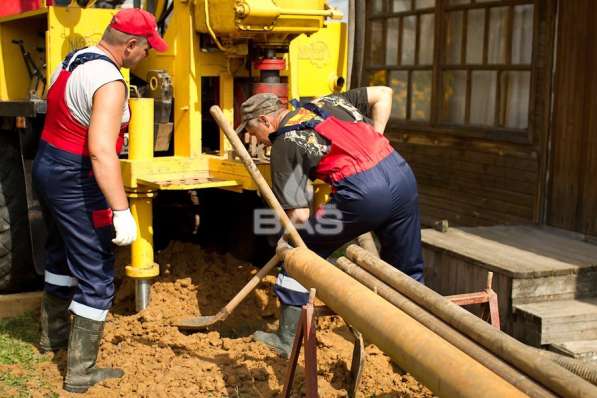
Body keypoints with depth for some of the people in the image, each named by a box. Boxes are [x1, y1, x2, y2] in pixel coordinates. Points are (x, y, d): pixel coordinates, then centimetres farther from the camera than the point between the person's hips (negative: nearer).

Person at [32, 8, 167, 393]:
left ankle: (54, 332, 46)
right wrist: (121, 210, -32)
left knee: (62, 255, 27)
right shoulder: (109, 82, -23)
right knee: (97, 276, 0)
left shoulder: (73, 60, 7)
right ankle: (81, 372, 8)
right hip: (75, 181, -10)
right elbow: (101, 151, -32)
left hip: (47, 166, 10)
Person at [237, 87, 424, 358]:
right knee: (407, 270, 21)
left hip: (362, 193, -6)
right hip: (403, 174, 7)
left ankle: (287, 339, 18)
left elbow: (299, 216, -1)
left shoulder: (284, 145, 5)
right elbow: (383, 94, 28)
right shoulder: (327, 102, 24)